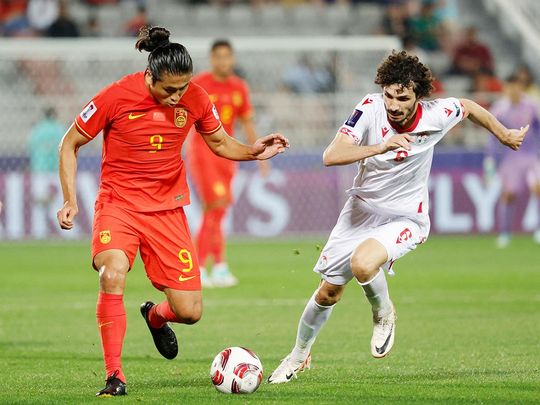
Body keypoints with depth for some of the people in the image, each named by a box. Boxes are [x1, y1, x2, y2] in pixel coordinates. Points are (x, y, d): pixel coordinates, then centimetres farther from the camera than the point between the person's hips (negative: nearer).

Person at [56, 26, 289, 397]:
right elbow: (70, 144, -2)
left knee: (190, 311, -4)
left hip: (167, 208, 3)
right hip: (118, 203, -3)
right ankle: (115, 376, -20)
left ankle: (156, 315, 36)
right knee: (113, 273, -33)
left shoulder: (195, 98, -5)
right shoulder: (116, 97, -15)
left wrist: (253, 152, -9)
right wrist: (70, 199, -11)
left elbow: (221, 143, 12)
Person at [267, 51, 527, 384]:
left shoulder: (436, 115, -20)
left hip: (405, 219, -2)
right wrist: (380, 147, -44)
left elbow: (469, 107, 4)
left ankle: (384, 313, 0)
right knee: (329, 292, 12)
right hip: (361, 210, 2)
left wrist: (505, 136, 20)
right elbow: (331, 156, -30)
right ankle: (299, 355, 39)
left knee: (362, 263, -33)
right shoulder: (371, 108, -21)